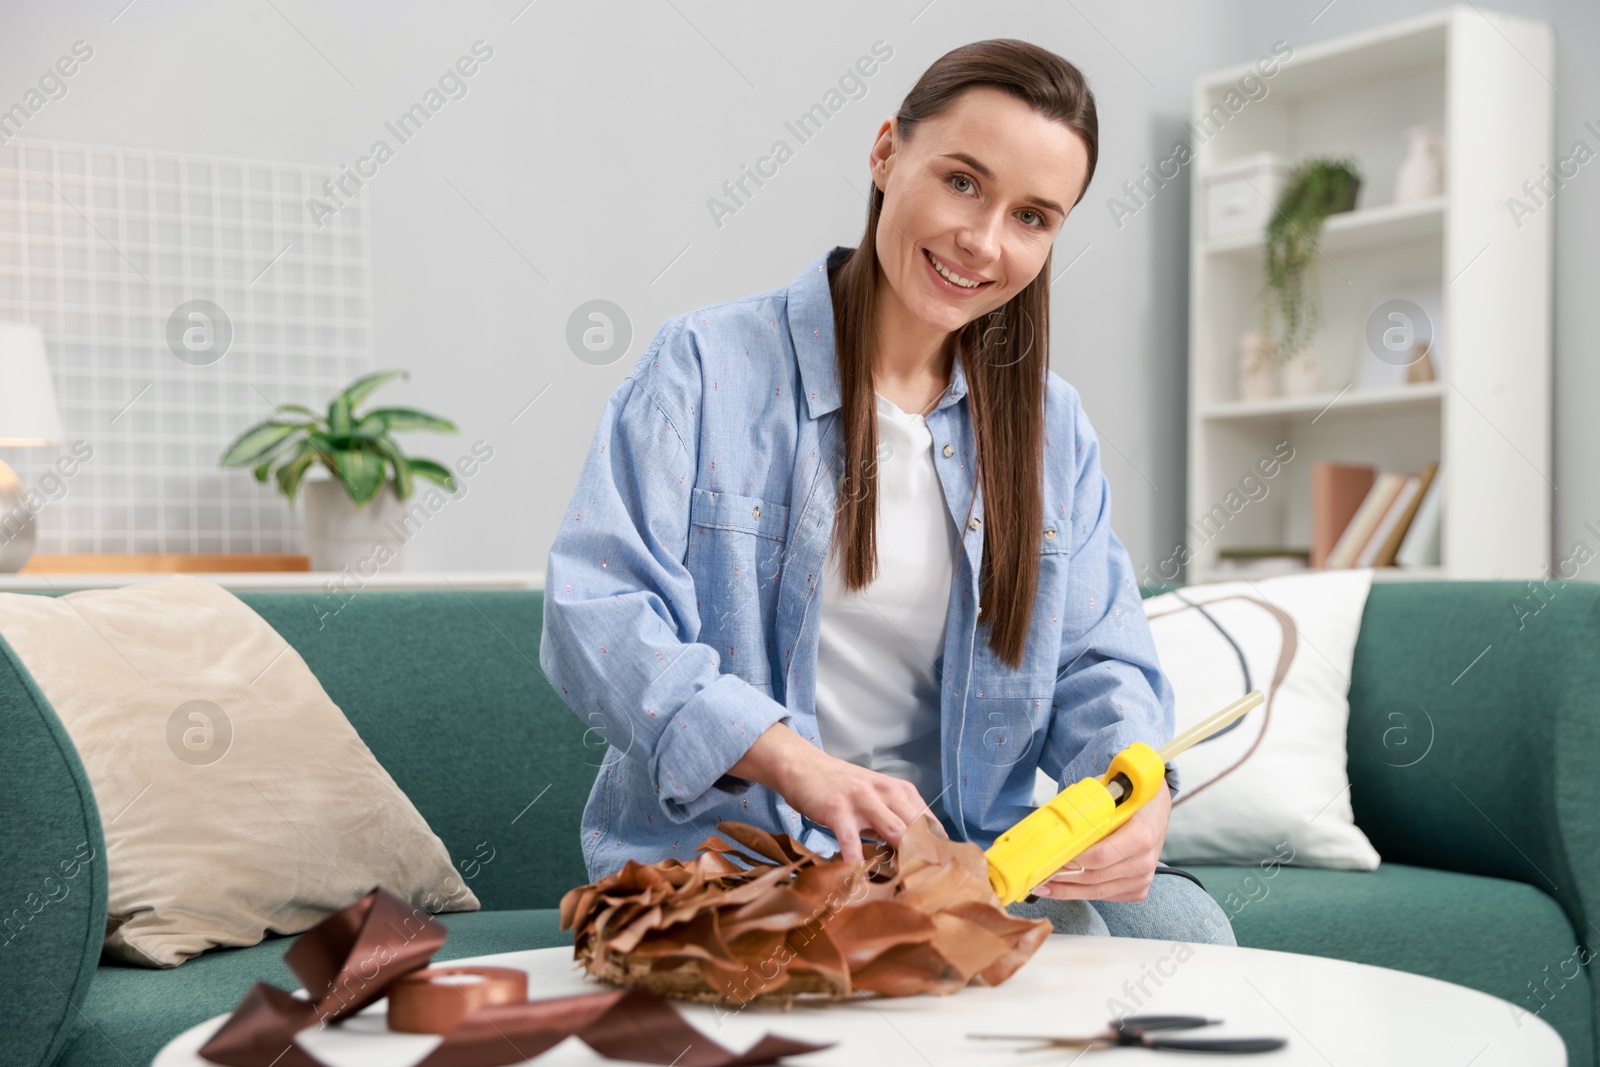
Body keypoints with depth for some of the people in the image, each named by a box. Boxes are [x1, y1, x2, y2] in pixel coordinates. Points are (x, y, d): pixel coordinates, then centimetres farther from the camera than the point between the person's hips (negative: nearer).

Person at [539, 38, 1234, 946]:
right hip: (726, 849, -6)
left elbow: (1098, 666, 9)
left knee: (1183, 924, -20)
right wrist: (795, 763, -27)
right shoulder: (706, 365, -3)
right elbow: (595, 610, -13)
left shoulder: (1053, 424, 12)